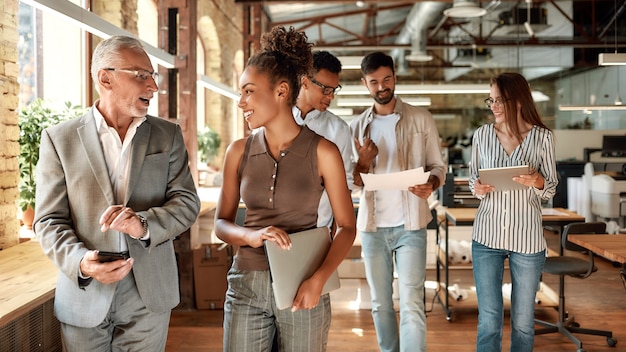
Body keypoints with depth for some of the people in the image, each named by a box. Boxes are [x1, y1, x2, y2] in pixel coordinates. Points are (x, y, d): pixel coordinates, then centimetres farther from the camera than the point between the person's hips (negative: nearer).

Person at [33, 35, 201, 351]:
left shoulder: (168, 135, 4)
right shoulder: (59, 138, -1)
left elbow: (187, 201, 0)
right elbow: (49, 220, -2)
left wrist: (144, 224, -19)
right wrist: (81, 262, -21)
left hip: (149, 297, 1)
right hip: (83, 298, -1)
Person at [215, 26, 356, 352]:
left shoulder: (322, 151, -7)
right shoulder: (239, 151, 1)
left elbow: (347, 227, -4)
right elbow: (221, 223, 5)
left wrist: (318, 279, -18)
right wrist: (251, 236, -16)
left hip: (302, 288, -2)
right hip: (246, 285, 2)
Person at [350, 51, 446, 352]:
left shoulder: (421, 119, 2)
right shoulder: (356, 127, 8)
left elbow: (438, 165, 3)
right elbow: (352, 182, 8)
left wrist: (431, 185, -19)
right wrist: (363, 163, -14)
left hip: (410, 224, -3)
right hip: (372, 225, 3)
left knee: (411, 304, -8)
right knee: (380, 304, 12)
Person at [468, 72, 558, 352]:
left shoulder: (542, 137, -2)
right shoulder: (482, 134, 3)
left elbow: (550, 192, 3)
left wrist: (538, 182, -19)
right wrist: (478, 189, -11)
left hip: (527, 238, -1)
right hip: (487, 236, 1)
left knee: (523, 321, 10)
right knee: (489, 320, 2)